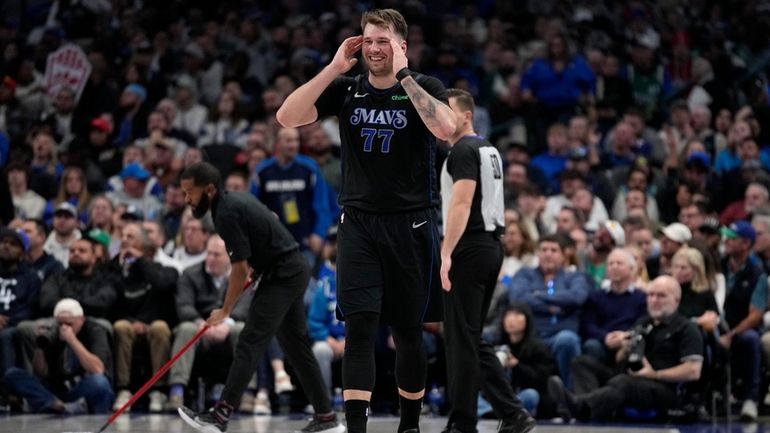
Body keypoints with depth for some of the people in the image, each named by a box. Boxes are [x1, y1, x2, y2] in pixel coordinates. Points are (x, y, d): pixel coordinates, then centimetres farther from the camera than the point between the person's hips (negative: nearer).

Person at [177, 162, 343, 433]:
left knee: (249, 344, -14)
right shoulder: (235, 199, 11)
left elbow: (240, 269, -18)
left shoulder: (227, 213, -18)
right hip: (295, 271, 10)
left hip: (281, 277, -10)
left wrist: (225, 311, -11)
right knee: (296, 344, 12)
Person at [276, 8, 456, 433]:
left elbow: (445, 128, -23)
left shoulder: (425, 87, -2)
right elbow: (286, 117, -6)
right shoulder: (346, 90, 5)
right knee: (360, 325, -12)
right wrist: (334, 68, -11)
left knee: (408, 332, 7)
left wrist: (403, 75, -19)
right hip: (359, 223, 1)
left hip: (411, 223, -1)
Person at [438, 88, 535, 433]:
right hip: (490, 246, 10)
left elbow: (461, 205, -21)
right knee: (472, 339, 13)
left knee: (461, 338, -4)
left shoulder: (463, 151, -11)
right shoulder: (488, 150, 18)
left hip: (469, 250, -10)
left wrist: (445, 254, -25)